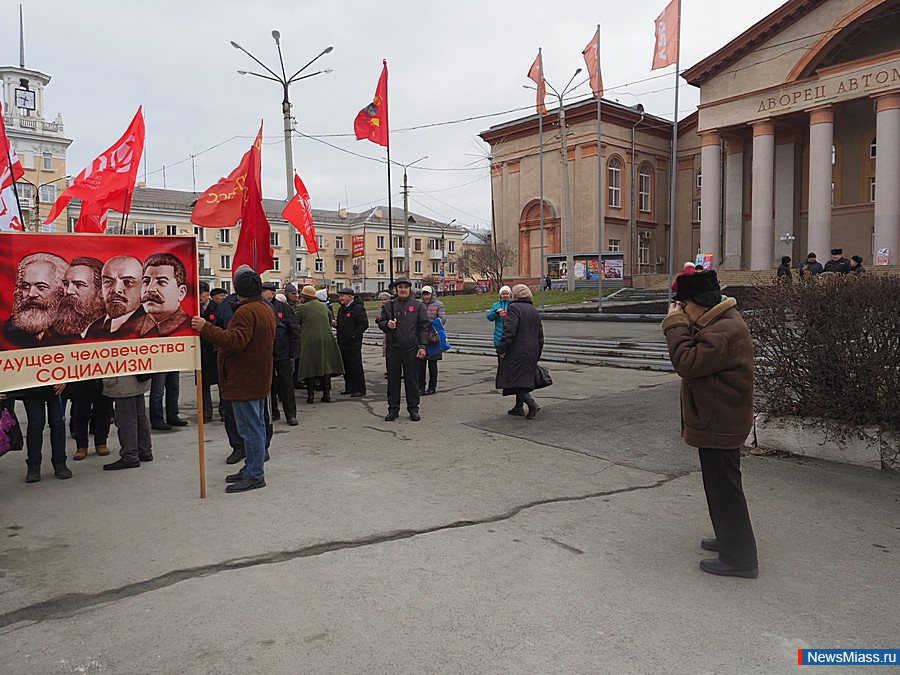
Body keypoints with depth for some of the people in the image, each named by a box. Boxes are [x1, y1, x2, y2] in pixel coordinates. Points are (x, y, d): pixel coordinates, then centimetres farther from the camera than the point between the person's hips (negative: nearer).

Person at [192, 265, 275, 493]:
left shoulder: (246, 311, -18)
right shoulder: (266, 309, 14)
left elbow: (235, 341, -30)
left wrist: (206, 328, -30)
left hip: (244, 381, -11)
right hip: (258, 379, 11)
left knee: (250, 427, -4)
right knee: (256, 426, 17)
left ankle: (254, 475, 2)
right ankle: (252, 469, 28)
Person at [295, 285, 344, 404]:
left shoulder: (302, 308, -6)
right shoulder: (324, 306, 10)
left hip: (310, 342, -3)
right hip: (326, 340, 4)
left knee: (310, 367, 3)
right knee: (326, 366, 8)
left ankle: (311, 395, 3)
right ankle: (326, 393, 6)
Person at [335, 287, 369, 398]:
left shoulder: (358, 308, -11)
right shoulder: (341, 309, 17)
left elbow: (364, 324, -16)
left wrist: (354, 335, -19)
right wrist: (335, 323, 6)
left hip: (353, 344, -9)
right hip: (342, 343, 9)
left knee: (355, 367, -4)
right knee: (346, 367, 13)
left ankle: (360, 389, 3)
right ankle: (349, 387, 23)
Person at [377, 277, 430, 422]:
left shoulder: (418, 306, 5)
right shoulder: (389, 305, 10)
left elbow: (424, 327, 3)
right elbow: (380, 322, 15)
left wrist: (422, 346, -5)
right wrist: (387, 324, -9)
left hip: (411, 348, -1)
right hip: (393, 348, 2)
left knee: (412, 379, 4)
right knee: (393, 379, 6)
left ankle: (413, 409, 15)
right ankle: (393, 409, 16)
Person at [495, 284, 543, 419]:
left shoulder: (514, 308, -11)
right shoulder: (534, 311, 15)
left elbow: (509, 331, -22)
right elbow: (540, 335, 17)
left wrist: (501, 349, -17)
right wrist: (537, 355, 22)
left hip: (516, 351, -8)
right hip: (531, 352, 8)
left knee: (515, 378, -5)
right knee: (523, 378, 16)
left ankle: (532, 404, -16)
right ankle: (519, 407, 22)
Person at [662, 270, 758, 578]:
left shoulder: (723, 332, -25)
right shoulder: (720, 323, 10)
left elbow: (687, 363, -27)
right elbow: (697, 354, 14)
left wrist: (676, 324, -19)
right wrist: (680, 324, 2)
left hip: (718, 425, -11)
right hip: (717, 421, 11)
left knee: (724, 486, -1)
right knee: (720, 484, 22)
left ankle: (739, 558, 10)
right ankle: (729, 539, 38)